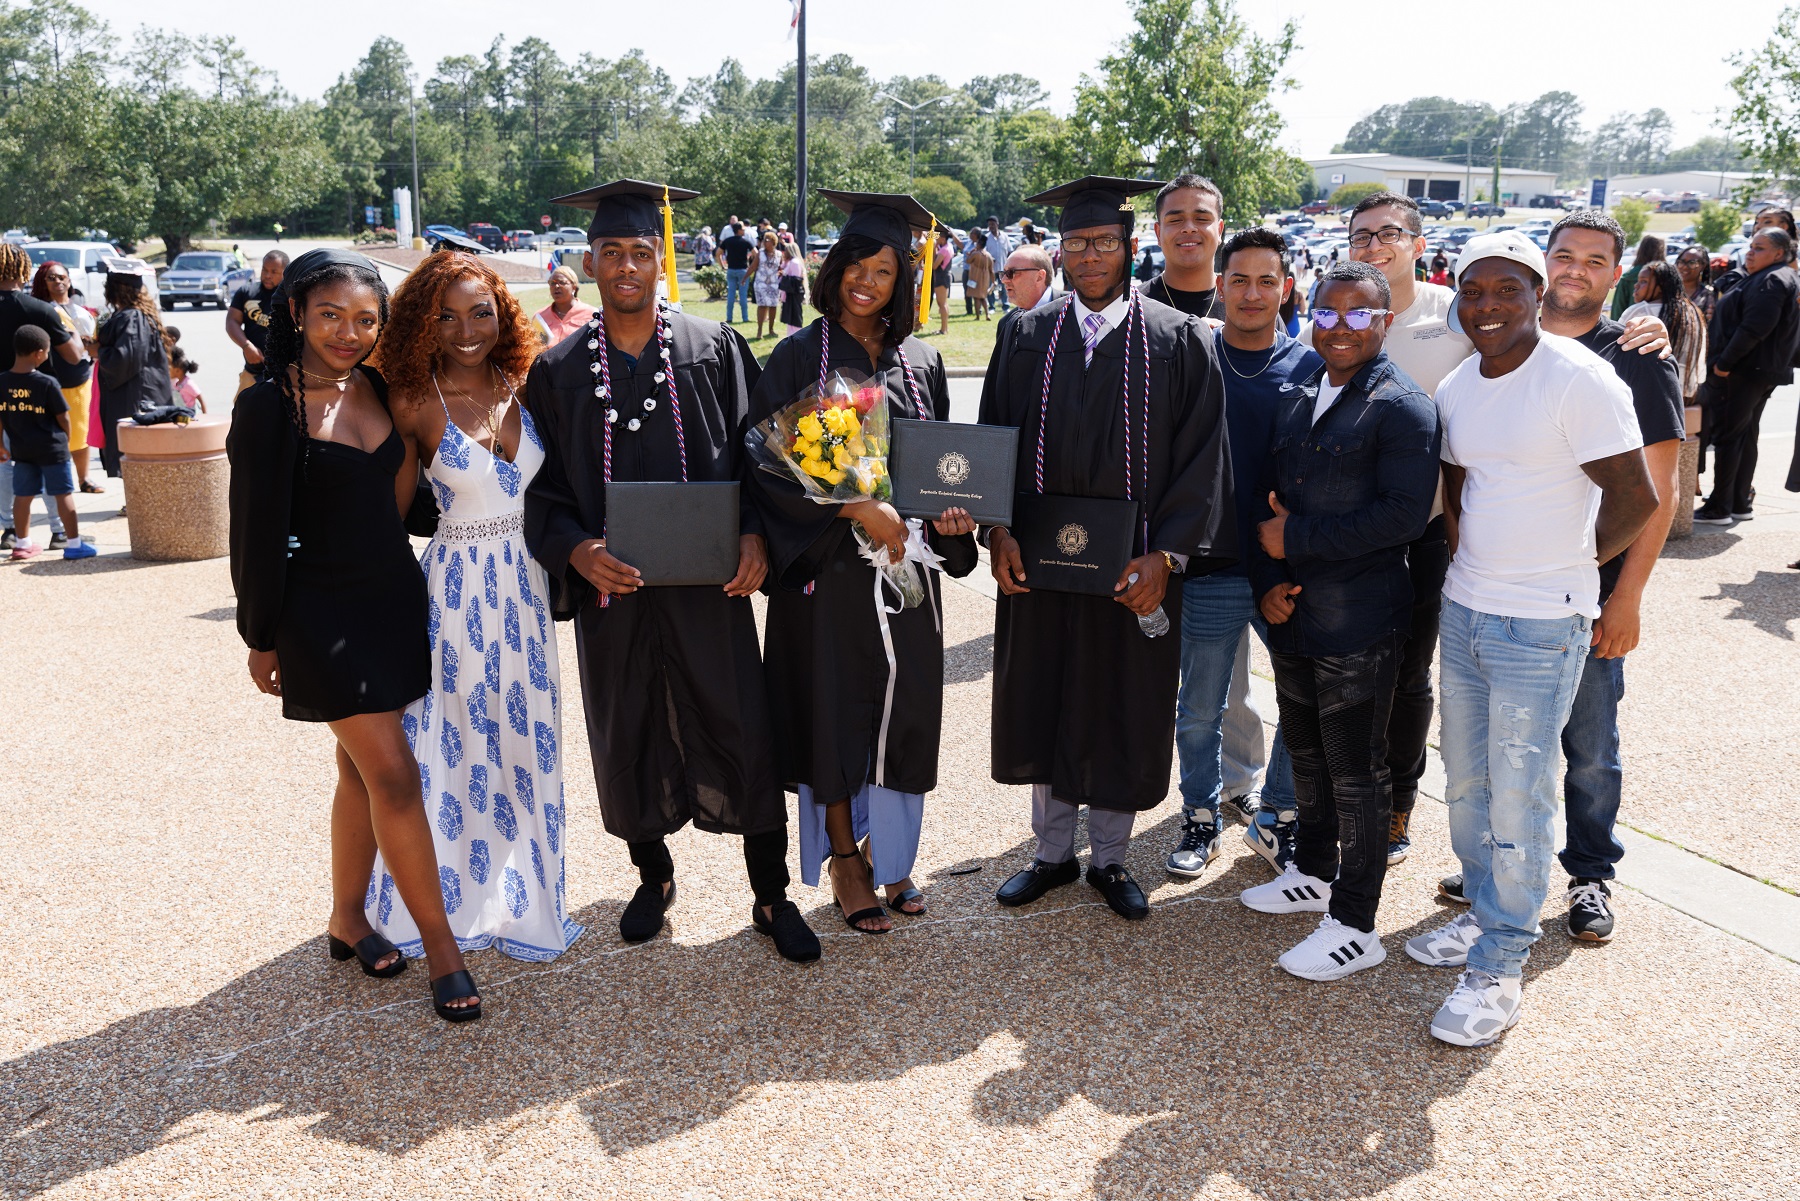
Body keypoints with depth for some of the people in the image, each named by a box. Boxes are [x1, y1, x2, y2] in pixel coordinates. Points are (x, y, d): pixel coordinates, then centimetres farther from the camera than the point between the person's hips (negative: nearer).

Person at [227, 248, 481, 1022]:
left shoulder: (381, 390, 6)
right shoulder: (269, 407, -11)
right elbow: (257, 529, -8)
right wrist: (261, 637, -5)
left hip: (393, 596, 6)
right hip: (320, 610, -6)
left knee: (363, 768, 15)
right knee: (394, 776, -7)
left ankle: (348, 919, 30)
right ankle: (440, 943, 4)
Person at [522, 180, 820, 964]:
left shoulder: (715, 349, 2)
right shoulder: (557, 371, 5)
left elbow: (756, 452, 2)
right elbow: (541, 488, 4)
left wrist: (755, 533, -14)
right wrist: (576, 550, -14)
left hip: (708, 581, -1)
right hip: (610, 583, 2)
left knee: (742, 735, 1)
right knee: (627, 740, 12)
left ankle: (772, 897, 16)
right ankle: (653, 875, 35)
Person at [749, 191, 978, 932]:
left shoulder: (920, 363, 9)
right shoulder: (800, 357, -4)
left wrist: (950, 509, -6)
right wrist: (855, 508, -20)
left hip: (906, 558, 4)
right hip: (830, 564, -4)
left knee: (902, 707, 9)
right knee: (834, 709, 4)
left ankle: (889, 854, 25)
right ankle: (844, 859, 21)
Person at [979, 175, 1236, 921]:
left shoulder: (1179, 341, -3)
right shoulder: (1027, 337, 4)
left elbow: (1200, 457, -6)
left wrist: (1163, 555, -14)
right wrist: (999, 529, -9)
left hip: (1134, 569, -2)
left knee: (1124, 714, 9)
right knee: (1042, 705, 12)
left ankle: (1108, 857, 29)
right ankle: (1053, 852, 31)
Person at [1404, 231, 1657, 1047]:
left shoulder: (1578, 379, -14)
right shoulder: (1456, 388, 7)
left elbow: (1636, 498, -13)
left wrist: (1561, 570, -4)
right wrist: (1469, 565, 8)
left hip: (1539, 628, -7)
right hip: (1463, 611, 7)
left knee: (1517, 800, -1)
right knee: (1465, 784, 17)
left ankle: (1499, 966, 13)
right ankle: (1484, 915, 36)